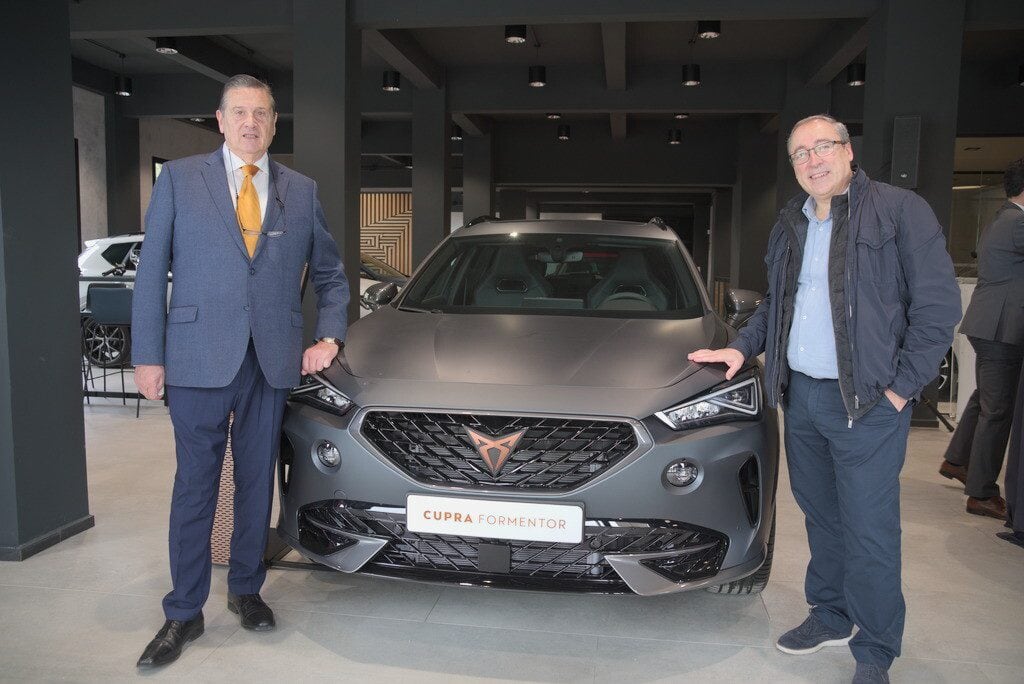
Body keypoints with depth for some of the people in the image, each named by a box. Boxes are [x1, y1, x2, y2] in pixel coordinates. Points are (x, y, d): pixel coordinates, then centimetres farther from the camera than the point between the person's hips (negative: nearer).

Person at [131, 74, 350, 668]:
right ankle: (184, 613, 19)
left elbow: (331, 273, 17)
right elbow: (151, 272, 1)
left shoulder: (302, 191, 10)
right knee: (195, 487, 5)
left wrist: (330, 336, 4)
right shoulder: (179, 179, 4)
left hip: (272, 363, 2)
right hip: (199, 358, -2)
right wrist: (148, 355, -4)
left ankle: (246, 590, 30)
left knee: (258, 482, 12)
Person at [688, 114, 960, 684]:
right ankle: (831, 616, 34)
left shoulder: (901, 210, -6)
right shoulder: (790, 226, 13)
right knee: (821, 517, 17)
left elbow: (939, 304, -9)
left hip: (866, 403, -6)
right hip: (801, 395, 6)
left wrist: (903, 387, -12)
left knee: (869, 531, 0)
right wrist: (743, 347, 11)